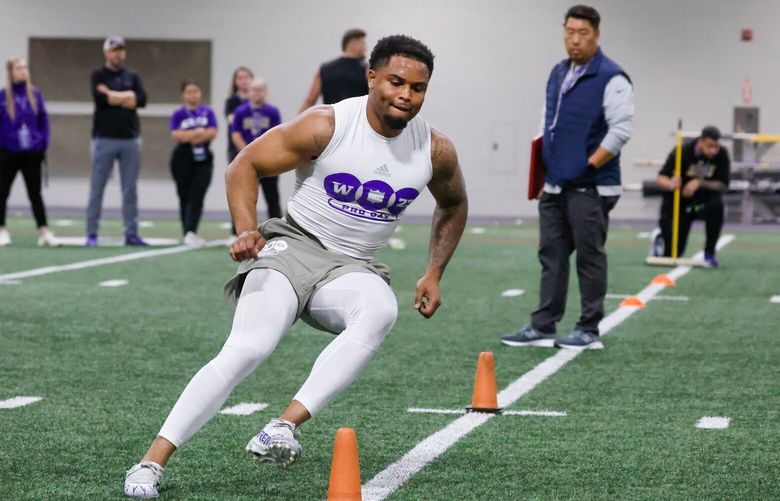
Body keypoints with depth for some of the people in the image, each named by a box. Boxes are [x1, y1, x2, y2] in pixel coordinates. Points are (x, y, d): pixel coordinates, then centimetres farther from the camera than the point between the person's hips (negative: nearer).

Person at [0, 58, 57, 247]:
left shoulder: (35, 94, 2)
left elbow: (43, 120, 7)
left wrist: (43, 143, 1)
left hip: (32, 153, 2)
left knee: (35, 193, 4)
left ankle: (44, 231, 4)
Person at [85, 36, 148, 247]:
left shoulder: (132, 76, 13)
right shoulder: (98, 76, 3)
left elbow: (142, 99, -3)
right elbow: (100, 98, -16)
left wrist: (113, 96, -8)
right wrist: (127, 97, -7)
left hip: (130, 139, 3)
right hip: (105, 138, -3)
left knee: (130, 190, 5)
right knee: (97, 188, -1)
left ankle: (131, 234, 8)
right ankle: (92, 234, 3)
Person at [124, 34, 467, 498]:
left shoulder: (436, 151, -1)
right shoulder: (327, 126, -11)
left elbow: (454, 205, 21)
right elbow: (244, 166, -4)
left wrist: (434, 275, 11)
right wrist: (248, 231, -20)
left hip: (353, 268, 3)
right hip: (293, 246, -2)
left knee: (381, 311, -35)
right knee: (247, 348, -26)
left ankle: (285, 426, -36)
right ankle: (153, 461, -21)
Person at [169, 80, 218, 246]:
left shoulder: (208, 112, 6)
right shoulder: (178, 114, 1)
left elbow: (212, 133, -6)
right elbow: (176, 135, -12)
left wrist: (188, 135, -12)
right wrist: (200, 131, -13)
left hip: (203, 159, 0)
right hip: (183, 160, 0)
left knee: (197, 197, -11)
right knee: (185, 197, 6)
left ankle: (191, 233, -20)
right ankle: (188, 234, 14)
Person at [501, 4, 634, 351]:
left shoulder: (611, 78, -11)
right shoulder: (558, 74, 13)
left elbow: (621, 129, -17)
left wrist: (587, 166, -17)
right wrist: (542, 172, 15)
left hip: (590, 189, -8)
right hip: (554, 187, 8)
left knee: (589, 258, 0)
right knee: (551, 256, 9)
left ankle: (588, 332, 7)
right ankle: (542, 328, 14)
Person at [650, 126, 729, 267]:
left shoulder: (721, 155, -16)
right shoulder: (683, 152, -22)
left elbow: (724, 186, -16)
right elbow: (660, 179, -21)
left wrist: (700, 184, -32)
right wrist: (671, 184, -45)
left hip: (703, 198, 2)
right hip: (678, 202, -2)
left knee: (716, 205, -35)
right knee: (672, 254, -3)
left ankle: (709, 254, -17)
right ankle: (660, 237, 37)